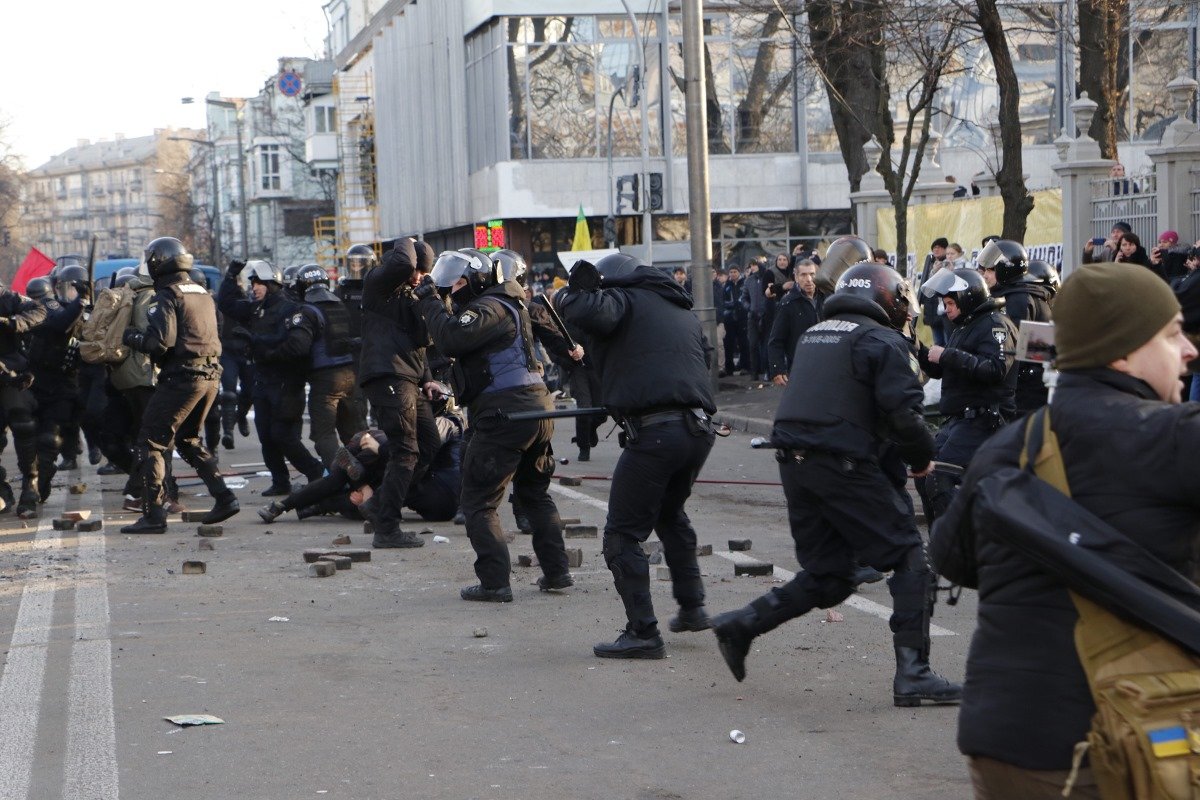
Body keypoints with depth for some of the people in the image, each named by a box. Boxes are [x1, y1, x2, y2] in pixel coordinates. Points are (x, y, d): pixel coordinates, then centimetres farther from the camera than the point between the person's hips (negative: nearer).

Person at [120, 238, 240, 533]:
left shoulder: (167, 296, -10)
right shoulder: (203, 293, 16)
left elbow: (160, 342, -19)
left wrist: (128, 336, -2)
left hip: (182, 376, -8)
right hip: (210, 375, 8)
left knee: (150, 442, -2)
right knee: (188, 440, 23)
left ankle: (153, 515, -7)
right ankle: (224, 498, 14)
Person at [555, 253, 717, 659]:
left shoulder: (624, 300, 2)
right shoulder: (684, 313, 24)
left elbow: (586, 311, -18)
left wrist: (571, 291, 6)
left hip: (653, 431, -8)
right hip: (699, 428, 8)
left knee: (623, 534, 0)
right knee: (671, 514, 30)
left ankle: (643, 632, -5)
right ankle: (692, 607, 33)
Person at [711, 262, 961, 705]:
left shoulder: (813, 334, 20)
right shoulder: (882, 341, -3)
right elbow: (902, 414, -11)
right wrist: (922, 458, 6)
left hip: (793, 462, 7)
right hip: (843, 464, -7)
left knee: (827, 575, 17)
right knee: (909, 560, 1)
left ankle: (742, 624, 9)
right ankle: (912, 674, -4)